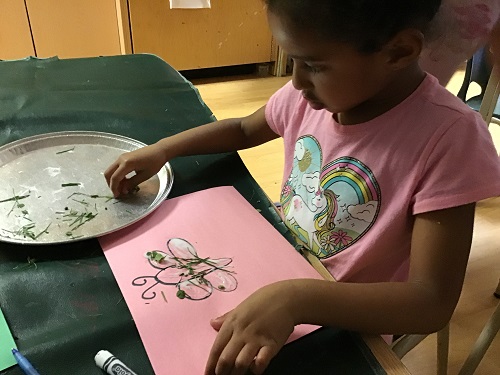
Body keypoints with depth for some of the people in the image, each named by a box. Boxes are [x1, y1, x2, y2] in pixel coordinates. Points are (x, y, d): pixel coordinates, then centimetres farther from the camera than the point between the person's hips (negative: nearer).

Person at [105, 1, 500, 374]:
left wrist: (296, 299, -41)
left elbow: (434, 302, -28)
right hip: (279, 272, 5)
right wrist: (162, 149, -4)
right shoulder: (313, 91, -12)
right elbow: (244, 129, 8)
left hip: (344, 324, -4)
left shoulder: (448, 136, -28)